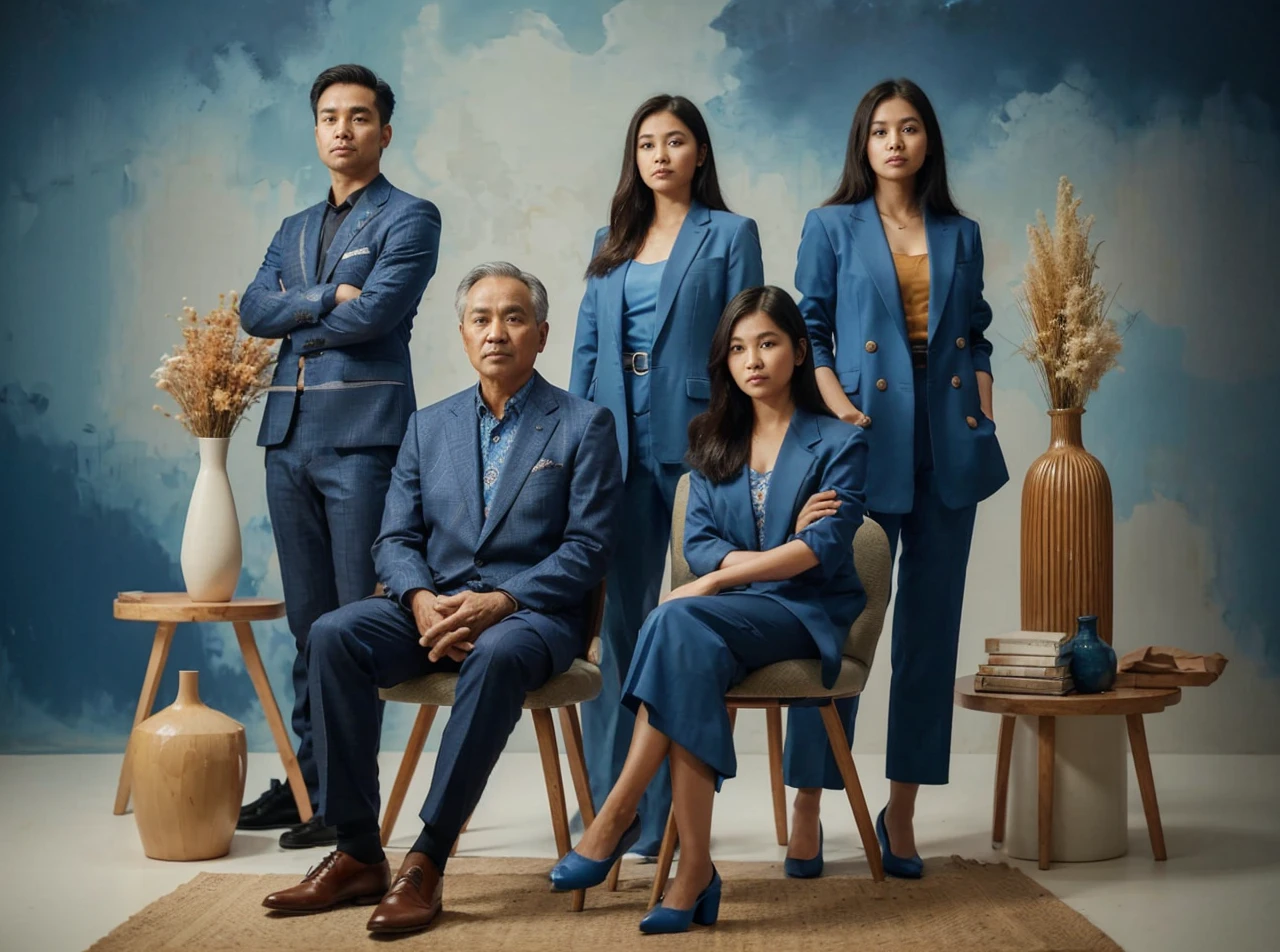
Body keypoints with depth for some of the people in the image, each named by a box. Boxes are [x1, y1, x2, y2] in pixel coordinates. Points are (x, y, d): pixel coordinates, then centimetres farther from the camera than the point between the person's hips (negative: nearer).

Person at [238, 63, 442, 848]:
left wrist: (296, 319, 2)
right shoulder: (294, 231, 21)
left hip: (364, 434, -6)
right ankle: (308, 778, 18)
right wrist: (326, 299, -8)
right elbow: (254, 311, 7)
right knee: (309, 622, 10)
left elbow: (375, 312, -13)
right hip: (290, 433, 7)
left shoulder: (410, 218, 1)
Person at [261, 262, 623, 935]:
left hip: (532, 610, -4)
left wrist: (500, 601, -20)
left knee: (496, 656, -39)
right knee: (333, 636, -24)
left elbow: (587, 549, -6)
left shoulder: (584, 426, 3)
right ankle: (356, 855, -20)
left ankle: (426, 862, -32)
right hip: (434, 604, 4)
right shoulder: (428, 427, 16)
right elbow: (396, 539, 10)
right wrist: (421, 599, -13)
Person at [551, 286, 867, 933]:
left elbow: (825, 546, -11)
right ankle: (694, 870, -41)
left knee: (678, 621, -34)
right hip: (729, 613, 4)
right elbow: (698, 543, 7)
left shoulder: (839, 443, 3)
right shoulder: (713, 441, 17)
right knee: (697, 660, -36)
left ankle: (617, 817, -34)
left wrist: (721, 576, -17)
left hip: (806, 612, -3)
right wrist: (779, 552, -11)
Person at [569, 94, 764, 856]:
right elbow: (588, 345, 17)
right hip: (618, 443, 4)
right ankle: (611, 797, 13)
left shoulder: (729, 234, 5)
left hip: (693, 438, -4)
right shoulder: (612, 242, 18)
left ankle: (670, 807, 4)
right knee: (618, 615, 6)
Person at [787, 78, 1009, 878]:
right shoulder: (832, 228, 6)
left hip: (948, 449, 3)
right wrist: (837, 406, -12)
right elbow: (810, 330, 3)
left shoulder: (961, 236, 14)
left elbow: (978, 340, 15)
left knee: (932, 629, 6)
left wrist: (985, 425, 2)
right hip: (867, 444, -3)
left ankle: (902, 813, 15)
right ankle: (809, 813, 3)